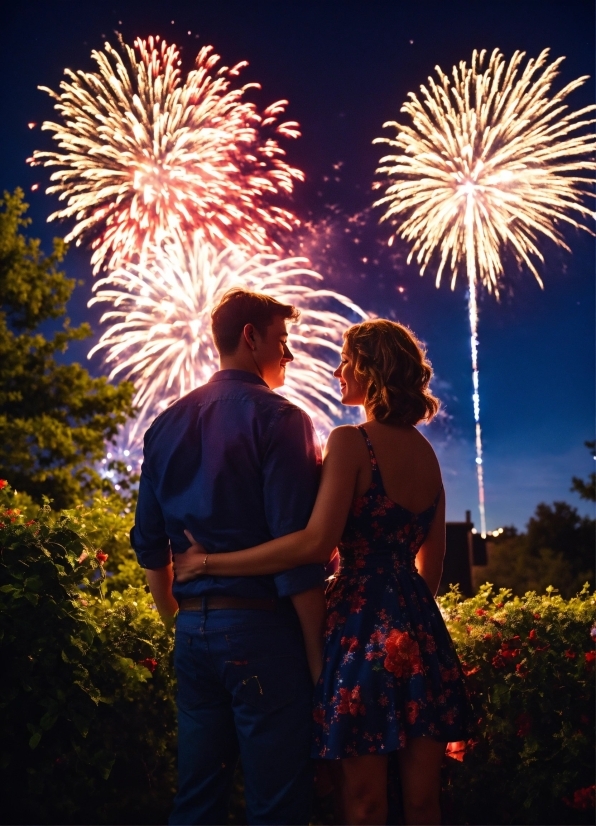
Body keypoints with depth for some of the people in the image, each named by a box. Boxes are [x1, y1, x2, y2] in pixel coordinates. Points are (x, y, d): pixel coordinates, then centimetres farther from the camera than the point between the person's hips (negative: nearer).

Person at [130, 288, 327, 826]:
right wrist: (317, 653, -9)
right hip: (262, 627, -7)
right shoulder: (278, 418, -8)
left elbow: (150, 543, 14)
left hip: (193, 632, 7)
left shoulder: (167, 424, 11)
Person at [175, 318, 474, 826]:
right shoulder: (426, 452, 12)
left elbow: (316, 543, -21)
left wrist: (211, 562, -16)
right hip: (422, 630, 7)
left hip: (364, 627, -7)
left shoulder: (351, 442, -9)